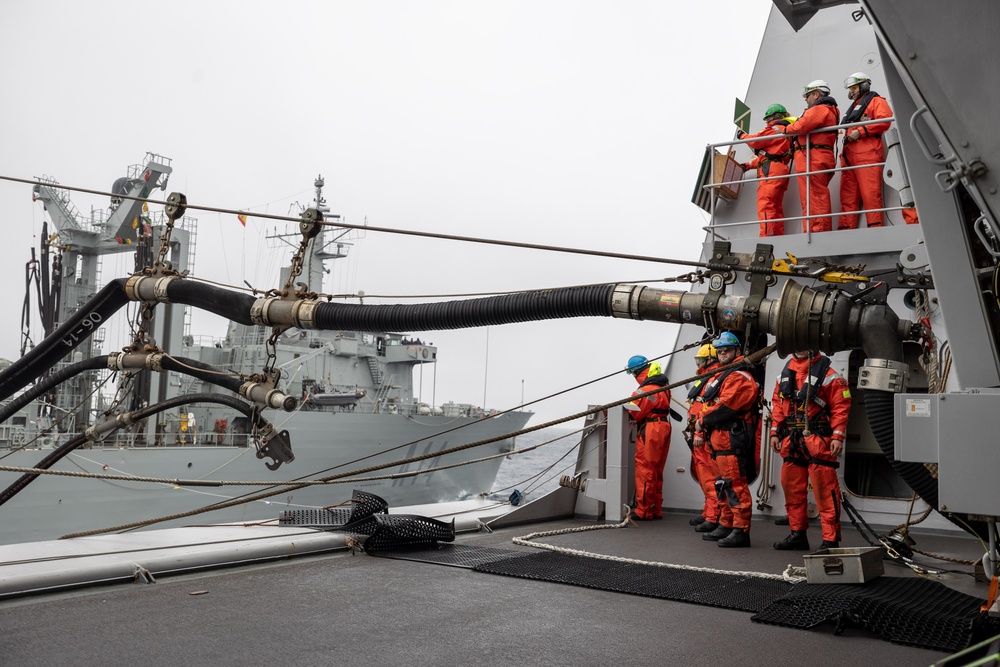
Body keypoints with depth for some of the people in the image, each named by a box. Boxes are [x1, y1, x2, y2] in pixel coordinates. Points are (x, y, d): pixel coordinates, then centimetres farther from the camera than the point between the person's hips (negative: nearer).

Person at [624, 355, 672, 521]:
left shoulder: (647, 389, -18)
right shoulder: (662, 386, 14)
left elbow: (634, 413, -15)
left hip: (650, 432, -10)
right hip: (663, 430, 10)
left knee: (645, 471, -4)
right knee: (656, 472, 16)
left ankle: (643, 511, -1)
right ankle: (656, 510, 22)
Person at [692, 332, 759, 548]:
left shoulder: (739, 377, -10)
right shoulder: (717, 377, 22)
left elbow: (725, 407, -19)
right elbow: (706, 406, 21)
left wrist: (702, 422, -7)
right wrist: (700, 431, 9)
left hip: (732, 437, -11)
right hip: (717, 438, 11)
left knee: (734, 484, -11)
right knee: (723, 484, 16)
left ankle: (741, 531, -9)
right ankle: (726, 526, 26)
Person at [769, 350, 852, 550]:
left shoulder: (827, 374, -4)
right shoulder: (784, 375, 15)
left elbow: (840, 406, -8)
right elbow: (777, 405, 18)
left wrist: (838, 436, -14)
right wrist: (775, 432, 10)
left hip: (817, 440, -6)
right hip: (791, 441, 7)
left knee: (825, 491, -6)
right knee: (792, 488, 12)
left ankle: (830, 539, 0)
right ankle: (797, 534, 23)